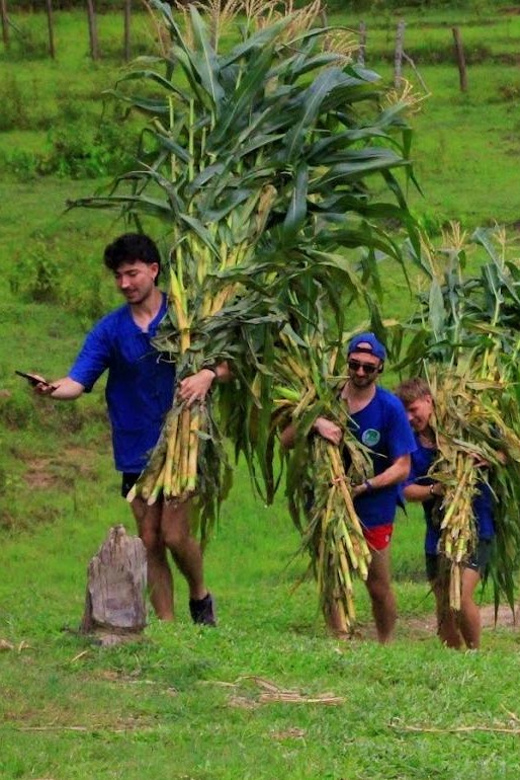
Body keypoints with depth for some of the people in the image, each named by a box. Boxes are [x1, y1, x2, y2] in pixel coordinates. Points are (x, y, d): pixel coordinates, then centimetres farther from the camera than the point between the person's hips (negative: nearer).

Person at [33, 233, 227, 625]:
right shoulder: (111, 329, 2)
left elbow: (231, 360, -3)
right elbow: (79, 381, -7)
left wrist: (208, 375, -26)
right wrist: (53, 389, -30)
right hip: (137, 450, 3)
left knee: (174, 533, -9)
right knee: (150, 541, 4)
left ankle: (199, 594, 18)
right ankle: (167, 623, 12)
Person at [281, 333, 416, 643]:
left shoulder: (390, 408, -11)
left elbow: (402, 467, -11)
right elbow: (286, 441, -8)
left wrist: (364, 487, -25)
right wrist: (314, 422, -27)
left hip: (374, 509, -2)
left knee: (379, 586, 7)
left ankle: (386, 645, 25)